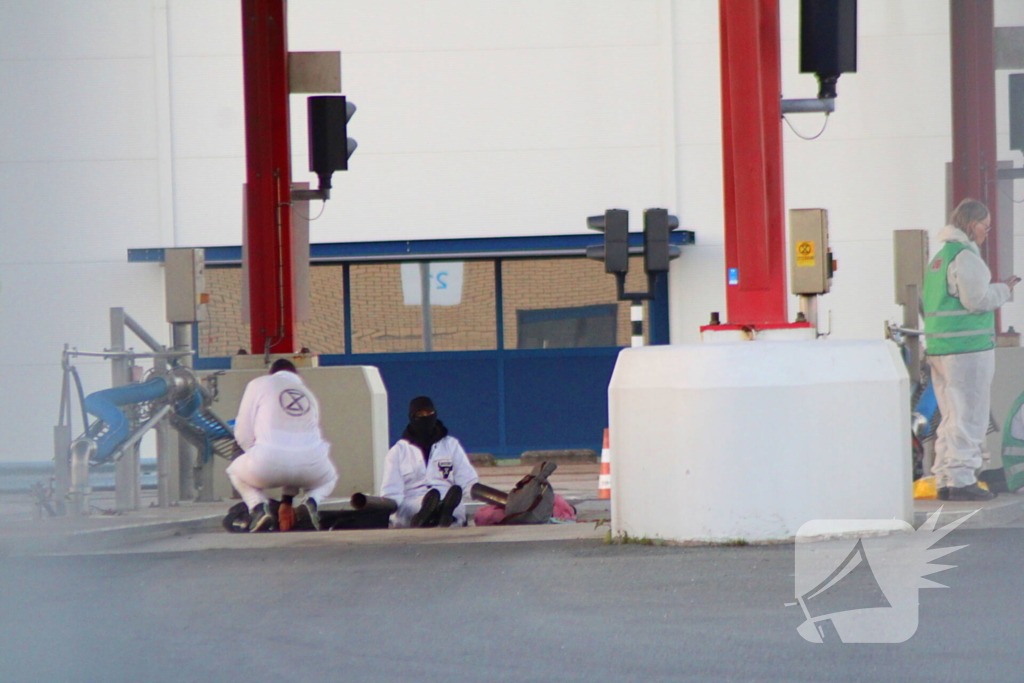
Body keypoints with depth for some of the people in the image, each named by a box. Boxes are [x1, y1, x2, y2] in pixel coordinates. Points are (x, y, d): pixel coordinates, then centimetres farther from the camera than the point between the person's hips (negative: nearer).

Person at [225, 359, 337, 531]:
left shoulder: (259, 384, 17)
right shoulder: (309, 394, 29)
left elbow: (243, 433, 11)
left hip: (269, 463, -2)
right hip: (311, 464, 2)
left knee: (235, 470, 31)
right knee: (329, 477, 37)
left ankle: (258, 506, 1)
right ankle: (311, 502, 2)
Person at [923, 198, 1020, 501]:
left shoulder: (939, 257, 18)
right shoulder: (965, 257, -12)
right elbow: (976, 299, -18)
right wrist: (1004, 290, -2)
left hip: (938, 348, 9)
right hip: (967, 348, -9)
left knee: (951, 416, 14)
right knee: (968, 416, -6)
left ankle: (945, 478, 15)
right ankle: (961, 479, -8)